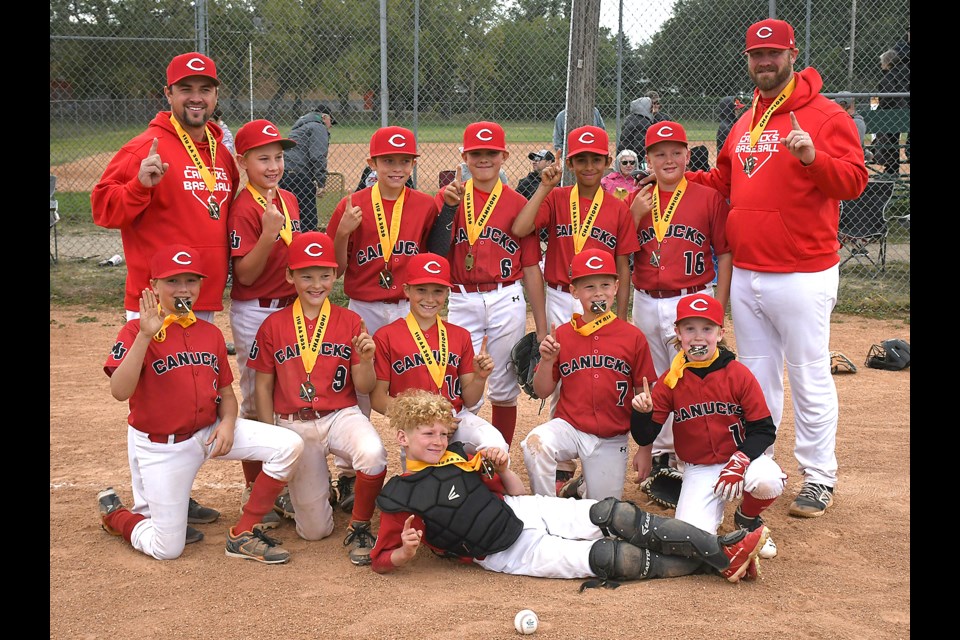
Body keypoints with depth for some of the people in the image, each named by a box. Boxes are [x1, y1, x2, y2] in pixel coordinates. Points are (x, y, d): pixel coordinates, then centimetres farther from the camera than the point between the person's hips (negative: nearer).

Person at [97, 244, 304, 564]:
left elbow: (226, 393, 11)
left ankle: (243, 534, -2)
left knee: (289, 445, -15)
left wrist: (228, 423, -10)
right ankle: (114, 513, 32)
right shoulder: (136, 331, -11)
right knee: (167, 549, -1)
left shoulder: (211, 333, 5)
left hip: (209, 431, 5)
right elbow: (120, 391, -26)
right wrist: (145, 336, -33)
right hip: (160, 446, -5)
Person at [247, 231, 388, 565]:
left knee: (373, 453, -37)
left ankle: (359, 528, -10)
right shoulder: (273, 325, 1)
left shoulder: (350, 322, 1)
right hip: (294, 424, 1)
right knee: (314, 530, 1)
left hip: (341, 415, 0)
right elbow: (263, 386, 6)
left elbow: (364, 388, 0)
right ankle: (318, 485, 37)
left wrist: (366, 360, -21)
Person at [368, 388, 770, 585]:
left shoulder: (457, 457, 12)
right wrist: (406, 552, -27)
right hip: (513, 552, -6)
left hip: (525, 511, 6)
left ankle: (722, 550, -18)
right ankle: (715, 564, -15)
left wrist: (502, 468, -4)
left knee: (615, 515, -17)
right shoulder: (400, 498, -5)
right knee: (617, 559, -19)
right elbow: (381, 561, -5)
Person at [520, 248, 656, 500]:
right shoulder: (562, 334, 0)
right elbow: (543, 392, 5)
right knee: (535, 443, -32)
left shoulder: (633, 337, -3)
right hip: (569, 427, 0)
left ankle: (586, 485, 39)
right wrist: (547, 361, -14)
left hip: (611, 440, 0)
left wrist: (645, 449, 2)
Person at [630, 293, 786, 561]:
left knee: (767, 481, -35)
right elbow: (644, 438, -2)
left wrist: (739, 462, -22)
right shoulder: (670, 381, -3)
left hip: (742, 455, -1)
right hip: (698, 469, 1)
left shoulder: (738, 374, -7)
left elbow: (764, 429, -7)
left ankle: (748, 519, 2)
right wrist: (641, 413, -24)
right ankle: (716, 505, 18)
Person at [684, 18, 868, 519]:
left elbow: (853, 181, -16)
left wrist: (812, 157, -32)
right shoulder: (744, 124, 14)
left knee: (809, 379, 0)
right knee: (756, 377, 15)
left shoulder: (825, 115, -7)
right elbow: (723, 181, 24)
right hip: (745, 276, 7)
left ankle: (818, 479, 12)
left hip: (802, 276, -7)